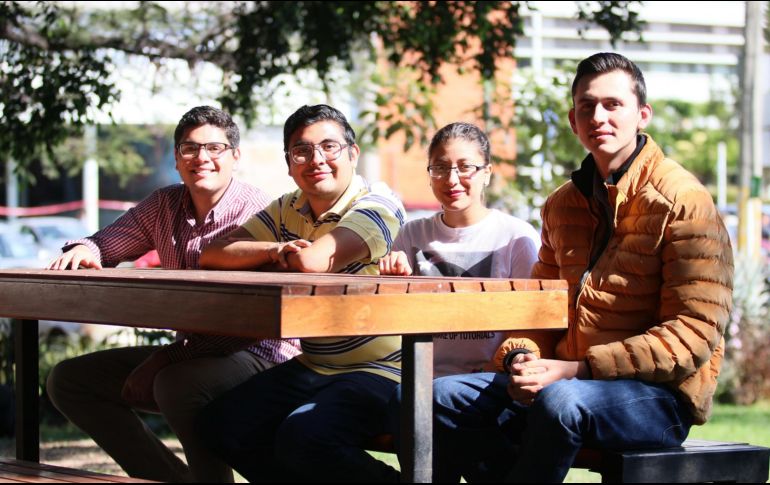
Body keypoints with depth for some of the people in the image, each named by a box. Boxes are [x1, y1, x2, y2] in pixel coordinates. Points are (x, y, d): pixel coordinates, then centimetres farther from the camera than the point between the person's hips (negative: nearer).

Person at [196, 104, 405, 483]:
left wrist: (278, 258, -3)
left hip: (380, 371, -8)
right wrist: (275, 249, -13)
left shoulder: (377, 205, -13)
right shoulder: (288, 210, 10)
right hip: (313, 368, 8)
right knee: (221, 424, -4)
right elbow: (212, 256, 4)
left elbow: (311, 261, -27)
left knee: (302, 437, -30)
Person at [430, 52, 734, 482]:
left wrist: (575, 370, -21)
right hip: (569, 380, 7)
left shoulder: (682, 201, -9)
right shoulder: (563, 205, 13)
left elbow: (696, 333, -15)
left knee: (560, 401, -36)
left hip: (660, 394, -7)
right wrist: (528, 361, -6)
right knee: (447, 398, -9)